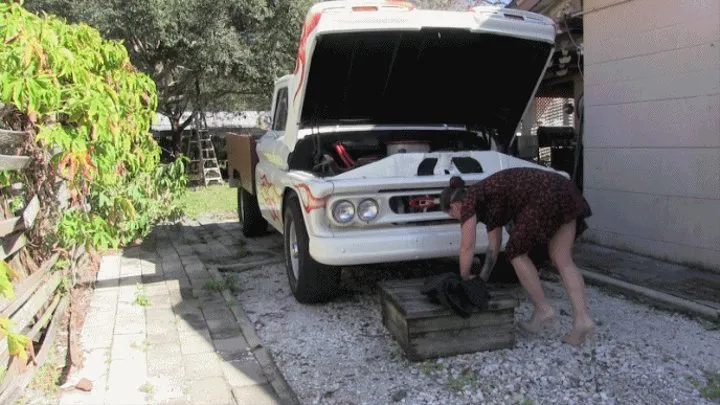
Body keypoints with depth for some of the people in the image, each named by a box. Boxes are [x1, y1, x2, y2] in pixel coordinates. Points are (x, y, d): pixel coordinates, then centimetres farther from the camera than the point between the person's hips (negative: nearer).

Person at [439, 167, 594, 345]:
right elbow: (494, 247, 31)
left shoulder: (469, 200, 5)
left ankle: (543, 310, 8)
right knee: (563, 261, 9)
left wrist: (465, 279, 16)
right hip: (564, 190, 9)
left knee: (517, 253, 6)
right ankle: (582, 318, -1)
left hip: (545, 198, -9)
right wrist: (482, 279, 35)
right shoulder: (488, 203, 28)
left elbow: (467, 247, 3)